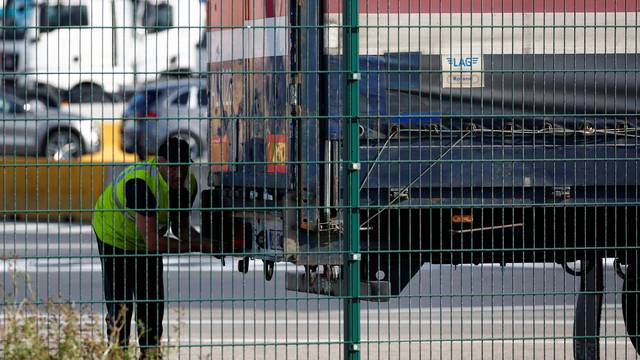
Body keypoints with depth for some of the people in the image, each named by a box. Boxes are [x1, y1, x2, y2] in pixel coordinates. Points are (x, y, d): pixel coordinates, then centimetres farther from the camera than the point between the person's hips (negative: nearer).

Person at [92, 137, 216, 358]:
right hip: (114, 234, -6)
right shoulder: (140, 183, -42)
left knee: (153, 302, 5)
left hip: (148, 240, 6)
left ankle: (151, 353, 13)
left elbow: (180, 227, -3)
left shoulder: (188, 184, -19)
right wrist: (199, 247, -40)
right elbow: (152, 240, -43)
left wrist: (206, 243, -23)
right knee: (120, 305, -8)